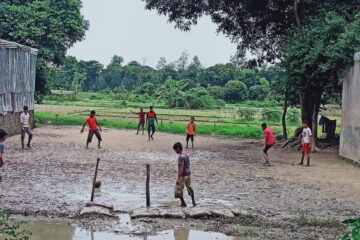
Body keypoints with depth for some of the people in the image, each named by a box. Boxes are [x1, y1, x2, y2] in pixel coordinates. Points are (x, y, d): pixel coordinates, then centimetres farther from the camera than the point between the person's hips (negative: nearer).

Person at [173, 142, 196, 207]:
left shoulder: (181, 157, -22)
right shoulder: (186, 155, 6)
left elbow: (181, 169, -26)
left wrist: (178, 179, -25)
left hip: (183, 175, -9)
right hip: (188, 173, 9)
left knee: (178, 190, 4)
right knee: (189, 187, 20)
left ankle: (183, 203, 11)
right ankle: (193, 202, 25)